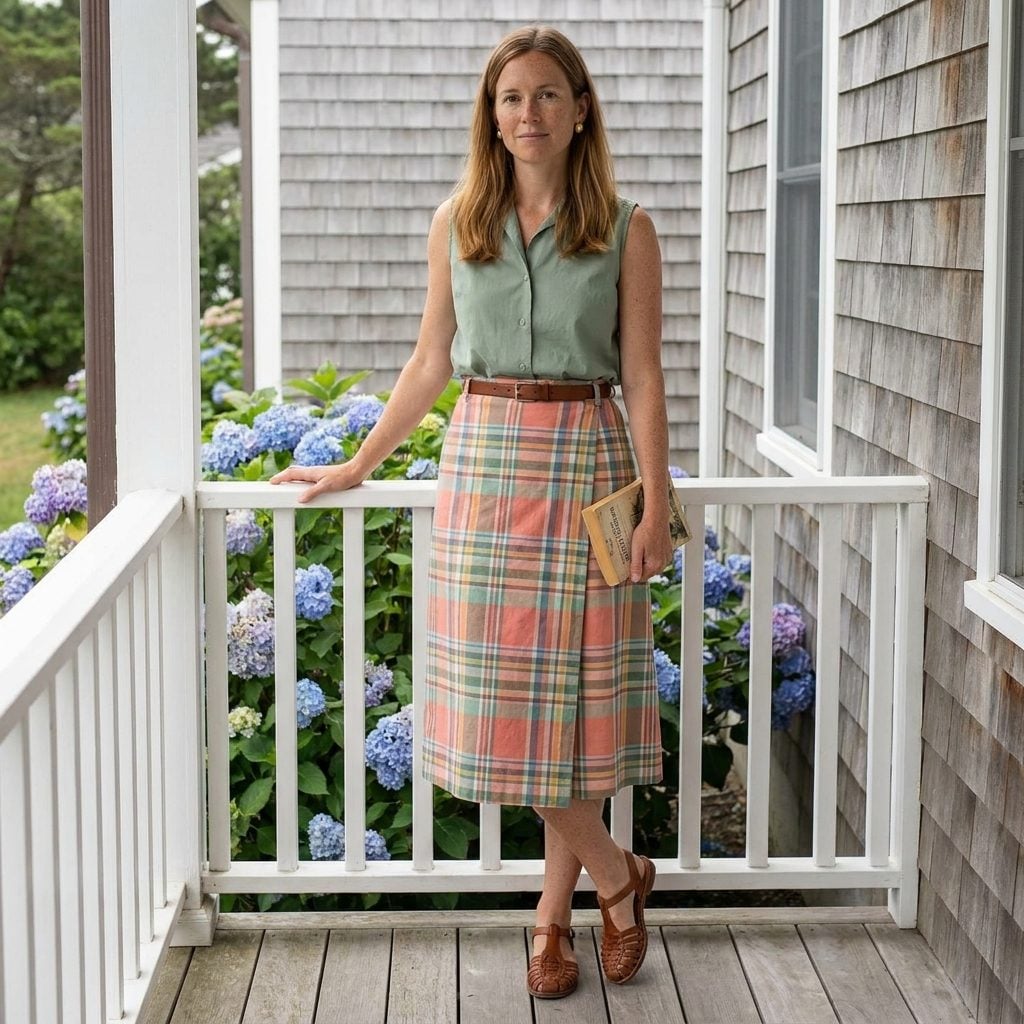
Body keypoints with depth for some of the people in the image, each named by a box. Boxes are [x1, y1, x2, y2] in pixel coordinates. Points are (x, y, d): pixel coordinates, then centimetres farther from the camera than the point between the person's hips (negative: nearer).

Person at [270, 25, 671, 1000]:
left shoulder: (624, 230, 1)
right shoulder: (457, 222, 7)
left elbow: (642, 376, -1)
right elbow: (430, 361, 13)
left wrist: (656, 505, -7)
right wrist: (356, 467, 14)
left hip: (586, 462, -2)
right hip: (485, 461, 2)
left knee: (574, 689, 1)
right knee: (503, 692, 1)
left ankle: (553, 911, 17)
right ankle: (617, 877, 18)